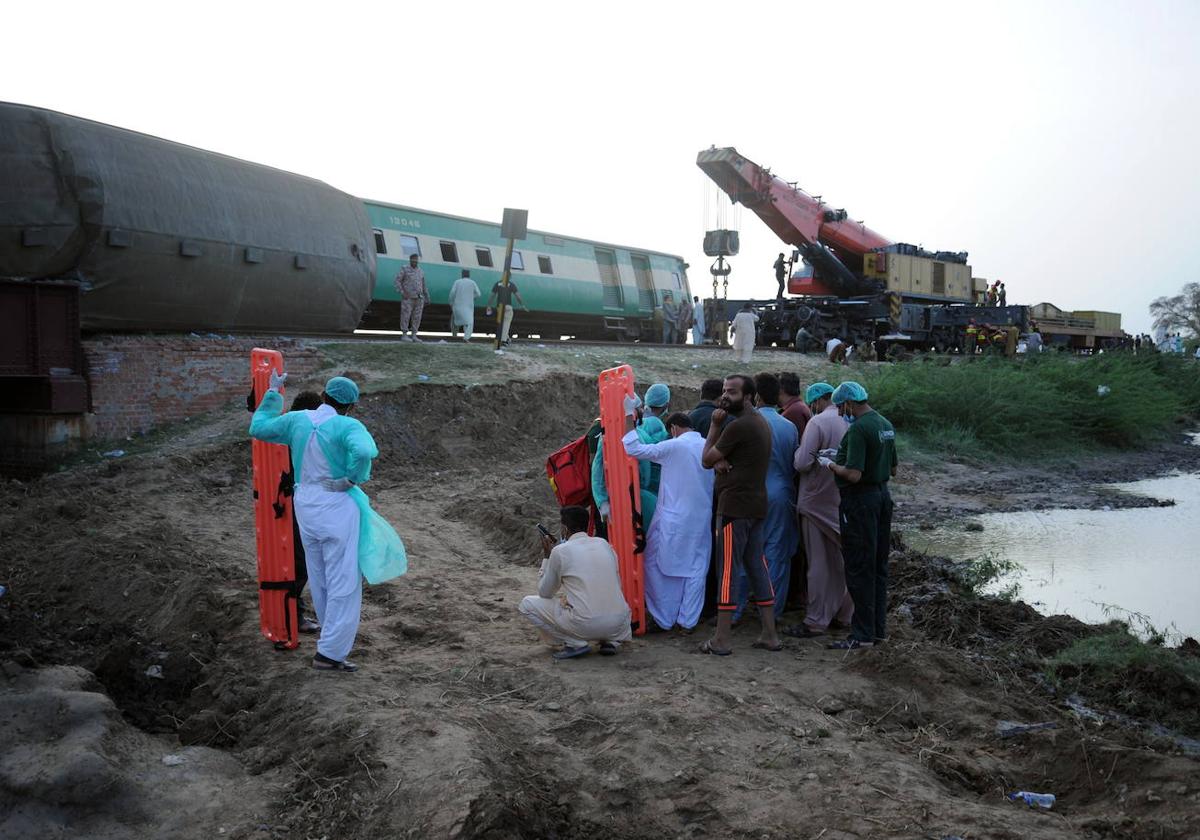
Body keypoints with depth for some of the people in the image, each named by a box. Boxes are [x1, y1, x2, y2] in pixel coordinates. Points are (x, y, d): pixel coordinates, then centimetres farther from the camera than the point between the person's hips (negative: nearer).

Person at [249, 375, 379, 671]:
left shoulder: (297, 420, 2)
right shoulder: (347, 426, -14)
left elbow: (258, 428, 18)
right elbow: (363, 451, -36)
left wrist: (272, 393, 24)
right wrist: (354, 477, -19)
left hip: (306, 506, 7)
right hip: (336, 507, -7)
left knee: (319, 577, 21)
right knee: (344, 581, 0)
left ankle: (334, 631, 40)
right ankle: (329, 653, 0)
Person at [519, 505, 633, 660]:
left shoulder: (560, 551, -3)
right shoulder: (604, 544, 11)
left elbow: (545, 593, 10)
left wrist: (546, 556, 19)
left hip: (586, 626, -5)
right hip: (619, 624, 6)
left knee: (527, 604, 10)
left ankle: (575, 643, 2)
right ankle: (609, 641, 13)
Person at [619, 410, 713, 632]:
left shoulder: (673, 447, -11)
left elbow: (634, 449, -12)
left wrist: (629, 416, -6)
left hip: (673, 520, -4)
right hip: (701, 519, 4)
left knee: (657, 564, 10)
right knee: (696, 569, 10)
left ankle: (664, 619, 13)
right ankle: (688, 620, 13)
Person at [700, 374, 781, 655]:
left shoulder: (738, 426, -16)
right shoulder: (761, 422, 17)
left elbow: (707, 459, -7)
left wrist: (715, 425, 2)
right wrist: (720, 463, -7)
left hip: (734, 506, -9)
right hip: (756, 504, 10)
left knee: (727, 570, -5)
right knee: (757, 566, 11)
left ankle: (722, 639, -2)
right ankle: (770, 634, 14)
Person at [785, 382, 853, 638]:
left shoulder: (818, 422, -16)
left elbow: (802, 463, -20)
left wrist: (800, 451, -1)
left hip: (817, 500, -6)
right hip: (844, 500, 6)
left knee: (819, 563, -1)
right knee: (840, 559, 16)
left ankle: (816, 621, 4)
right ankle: (842, 613, 25)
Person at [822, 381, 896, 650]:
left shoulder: (858, 429, -19)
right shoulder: (886, 425, 11)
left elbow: (853, 474, -24)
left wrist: (831, 464, -7)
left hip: (860, 500, -9)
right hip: (882, 495, 9)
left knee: (859, 569, -3)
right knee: (878, 566, 14)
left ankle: (863, 635, 1)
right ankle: (879, 628, 21)